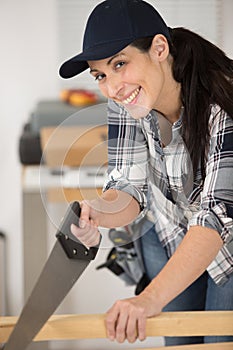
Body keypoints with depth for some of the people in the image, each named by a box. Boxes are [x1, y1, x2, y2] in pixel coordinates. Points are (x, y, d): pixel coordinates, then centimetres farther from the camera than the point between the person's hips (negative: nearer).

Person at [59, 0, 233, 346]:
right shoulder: (125, 102, -18)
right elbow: (130, 187, -13)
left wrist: (150, 299, -54)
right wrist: (98, 211, -38)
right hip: (168, 237, 4)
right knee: (178, 341, 13)